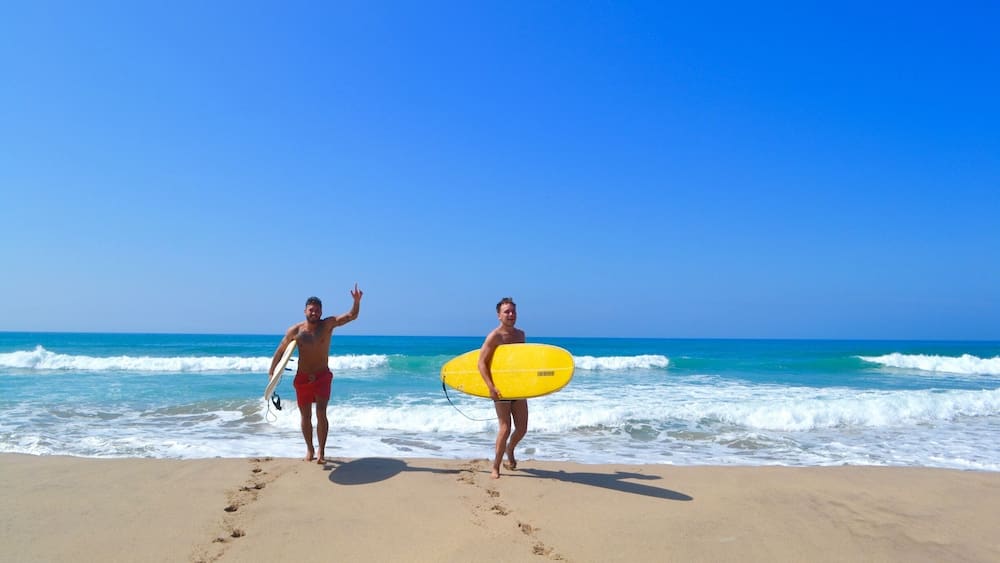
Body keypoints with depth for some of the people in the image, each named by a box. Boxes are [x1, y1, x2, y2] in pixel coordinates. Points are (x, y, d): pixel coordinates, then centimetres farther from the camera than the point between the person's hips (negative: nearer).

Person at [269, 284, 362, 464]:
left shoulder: (327, 324, -7)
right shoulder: (295, 331, -5)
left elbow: (351, 316, -16)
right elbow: (281, 350, 5)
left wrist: (357, 302, -34)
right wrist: (272, 371, 4)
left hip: (323, 376, -2)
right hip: (302, 378, 2)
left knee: (321, 413, -13)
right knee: (305, 416, 11)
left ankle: (321, 451, -4)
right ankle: (309, 449, 28)